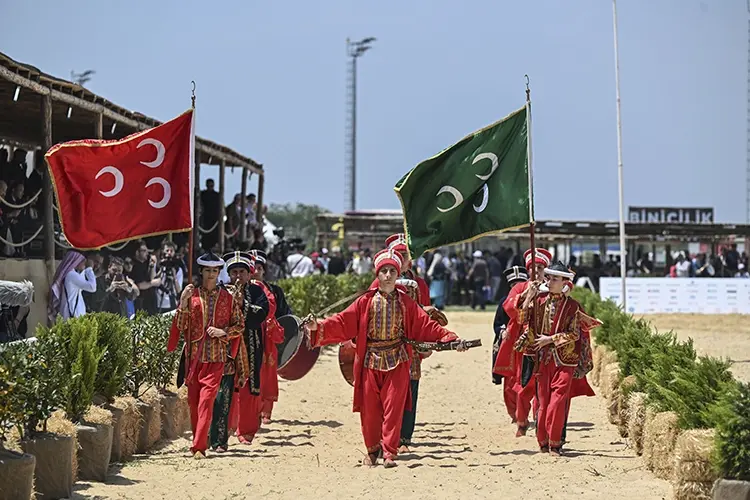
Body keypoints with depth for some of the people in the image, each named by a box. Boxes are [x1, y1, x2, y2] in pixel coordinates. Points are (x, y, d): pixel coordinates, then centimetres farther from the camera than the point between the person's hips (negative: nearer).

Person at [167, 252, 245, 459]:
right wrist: (183, 303, -13)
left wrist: (223, 331, -7)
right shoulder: (191, 295, 6)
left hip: (216, 357, -2)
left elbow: (240, 325, 11)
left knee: (206, 399, -13)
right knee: (193, 401, 7)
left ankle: (199, 447, -17)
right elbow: (181, 326, 1)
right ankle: (199, 440, 24)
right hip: (194, 355, 2)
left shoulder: (227, 297, 6)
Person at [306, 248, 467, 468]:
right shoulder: (366, 301, 3)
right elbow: (343, 322, -2)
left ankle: (389, 452, 2)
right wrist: (318, 326, -16)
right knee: (369, 409, 5)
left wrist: (449, 338, -9)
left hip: (397, 362, 0)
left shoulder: (406, 303, 5)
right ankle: (372, 450, 21)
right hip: (370, 361, 0)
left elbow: (426, 325, 2)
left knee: (393, 408, -4)